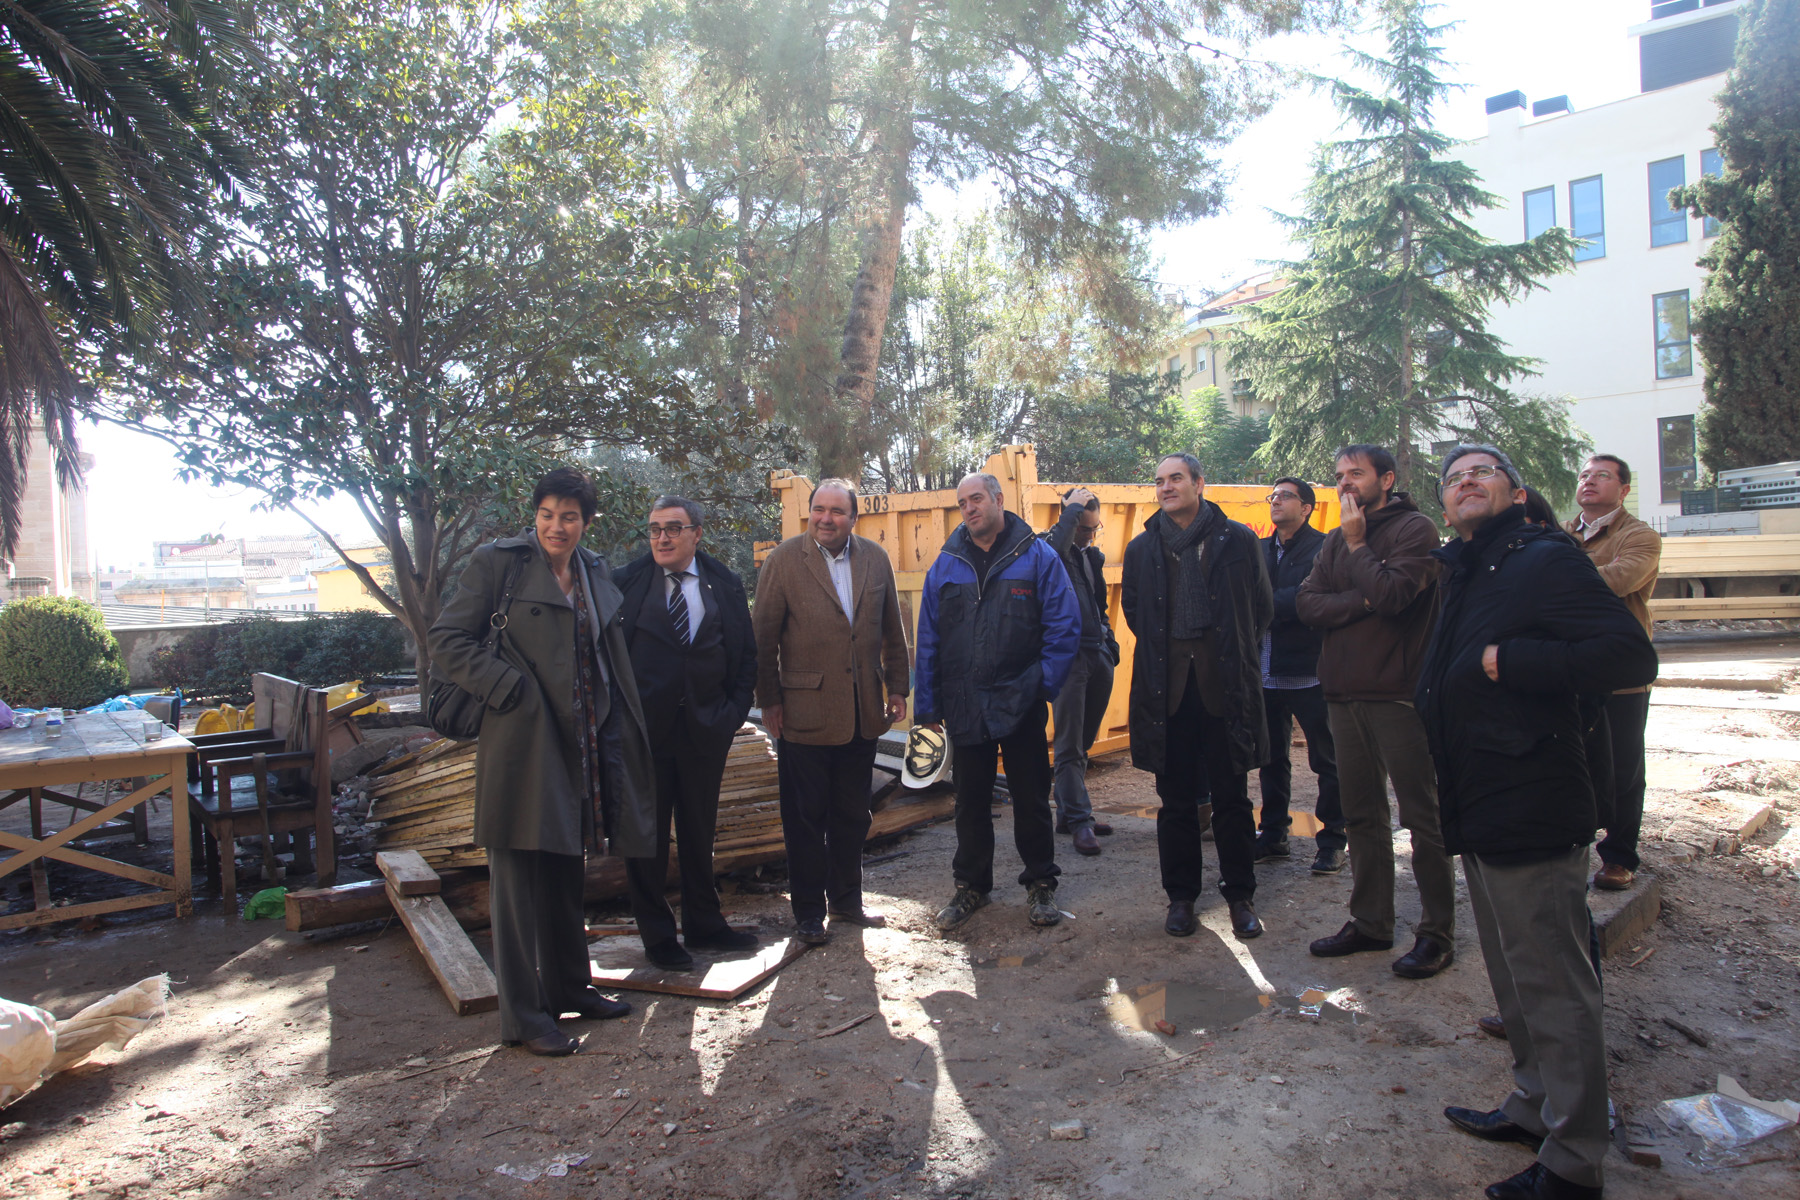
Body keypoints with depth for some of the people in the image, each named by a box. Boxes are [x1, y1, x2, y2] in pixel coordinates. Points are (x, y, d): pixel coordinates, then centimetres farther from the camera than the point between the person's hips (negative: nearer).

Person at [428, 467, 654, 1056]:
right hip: (523, 740, -7)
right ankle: (523, 1017, 10)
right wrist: (508, 688, -16)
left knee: (566, 873, 18)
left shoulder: (594, 571, 12)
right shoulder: (499, 561, -6)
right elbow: (446, 639, -7)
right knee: (520, 880, 0)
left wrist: (617, 728, 10)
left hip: (582, 740, 7)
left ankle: (570, 988, 32)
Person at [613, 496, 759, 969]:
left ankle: (704, 924, 31)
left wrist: (736, 708, 0)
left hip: (706, 728, 3)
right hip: (644, 729, -2)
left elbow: (746, 652, 9)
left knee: (699, 830, 15)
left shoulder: (724, 584, 5)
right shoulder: (626, 581, -3)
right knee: (646, 834, 7)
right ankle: (657, 934, 23)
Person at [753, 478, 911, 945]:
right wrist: (769, 701, -4)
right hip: (805, 712, -4)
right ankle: (809, 912, 21)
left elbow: (892, 631, 12)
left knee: (853, 815, 15)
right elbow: (764, 637, -4)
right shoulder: (783, 560, -6)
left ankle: (846, 900, 32)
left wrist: (897, 688, 10)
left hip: (861, 713, 4)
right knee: (805, 818, 6)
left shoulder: (876, 559, 5)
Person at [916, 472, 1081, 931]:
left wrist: (1044, 683, -11)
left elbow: (1064, 626, -4)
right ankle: (971, 885, 29)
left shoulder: (1037, 556, -3)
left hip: (1021, 703, -2)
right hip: (964, 705, 3)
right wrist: (928, 701, 3)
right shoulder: (946, 564, 5)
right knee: (971, 801, 14)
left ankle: (1040, 885, 25)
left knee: (1031, 798, 9)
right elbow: (928, 638, 7)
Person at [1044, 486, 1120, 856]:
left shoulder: (1093, 555, 18)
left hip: (1098, 658, 8)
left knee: (1082, 743, 13)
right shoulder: (1048, 548, -4)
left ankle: (1067, 813, 21)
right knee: (1070, 745, -5)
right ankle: (1079, 821, -3)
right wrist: (1072, 509, -19)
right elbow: (1055, 550, -30)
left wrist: (1109, 644, 16)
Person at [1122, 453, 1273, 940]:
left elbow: (1261, 608, 10)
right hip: (1167, 689, 2)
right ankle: (1181, 896, 20)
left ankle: (1240, 896, 20)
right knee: (1176, 800, 8)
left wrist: (1234, 658, 10)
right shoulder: (1141, 548, 9)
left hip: (1225, 685, -1)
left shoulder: (1238, 541, 3)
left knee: (1232, 797, 6)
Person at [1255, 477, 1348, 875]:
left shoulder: (1324, 548, -7)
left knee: (1326, 760, 5)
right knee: (1272, 758, 14)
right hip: (1267, 672, 6)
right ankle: (1273, 834, 26)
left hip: (1310, 672, -6)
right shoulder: (1261, 550, 12)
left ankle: (1333, 840, 16)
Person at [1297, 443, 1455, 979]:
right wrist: (1361, 601, -12)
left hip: (1398, 694, -6)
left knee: (1423, 818, 1)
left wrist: (1357, 544, -9)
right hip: (1345, 694, 7)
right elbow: (1308, 603, 3)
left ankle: (1437, 932, 11)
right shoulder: (1335, 541, 15)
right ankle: (1369, 923, 23)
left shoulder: (1414, 529, -5)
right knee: (1362, 817, 12)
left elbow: (1391, 593, -20)